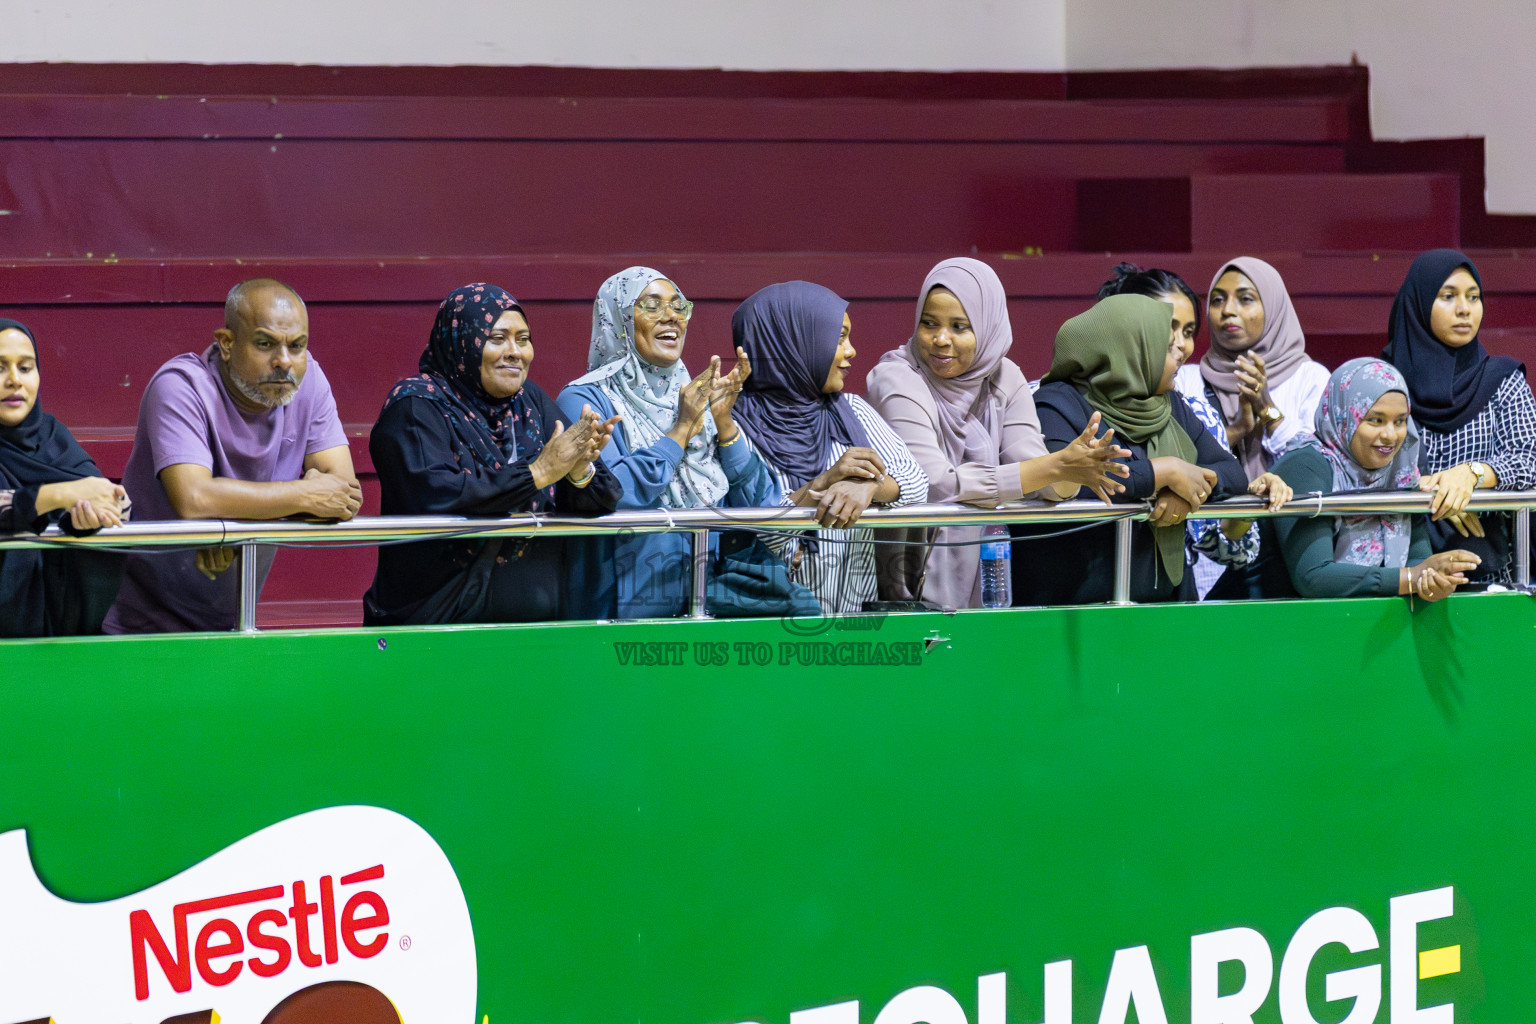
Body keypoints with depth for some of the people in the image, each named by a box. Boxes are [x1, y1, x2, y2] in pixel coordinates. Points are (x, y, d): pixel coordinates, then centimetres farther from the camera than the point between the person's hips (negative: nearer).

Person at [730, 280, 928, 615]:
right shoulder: (734, 424, -3)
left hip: (854, 609, 2)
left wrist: (870, 485, -18)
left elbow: (915, 481, 2)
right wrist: (825, 481, -17)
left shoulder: (851, 411, 15)